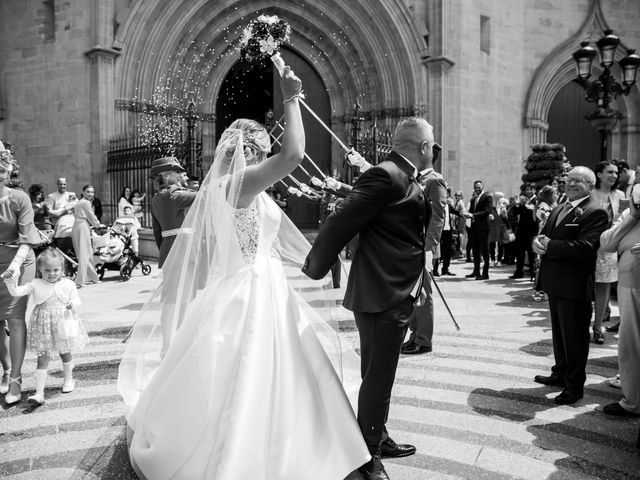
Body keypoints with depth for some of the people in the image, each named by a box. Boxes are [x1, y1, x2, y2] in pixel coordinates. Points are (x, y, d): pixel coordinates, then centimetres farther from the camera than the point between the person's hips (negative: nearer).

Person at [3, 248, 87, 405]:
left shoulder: (68, 284, -3)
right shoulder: (36, 284, -3)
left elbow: (77, 300, 0)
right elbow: (17, 292, -12)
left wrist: (73, 304, -23)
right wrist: (10, 283, -31)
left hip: (63, 323, 1)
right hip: (43, 326, -1)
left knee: (65, 353, 18)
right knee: (42, 358, -2)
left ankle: (68, 379, 41)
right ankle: (39, 393, -1)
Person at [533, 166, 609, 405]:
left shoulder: (595, 213, -12)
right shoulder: (558, 209, 16)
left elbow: (584, 247, -24)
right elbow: (544, 234, 16)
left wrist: (549, 246, -21)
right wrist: (538, 241, -8)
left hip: (574, 286, -8)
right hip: (555, 283, 8)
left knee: (575, 337, 2)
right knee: (558, 333, 21)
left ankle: (574, 385, 14)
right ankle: (560, 373, 36)